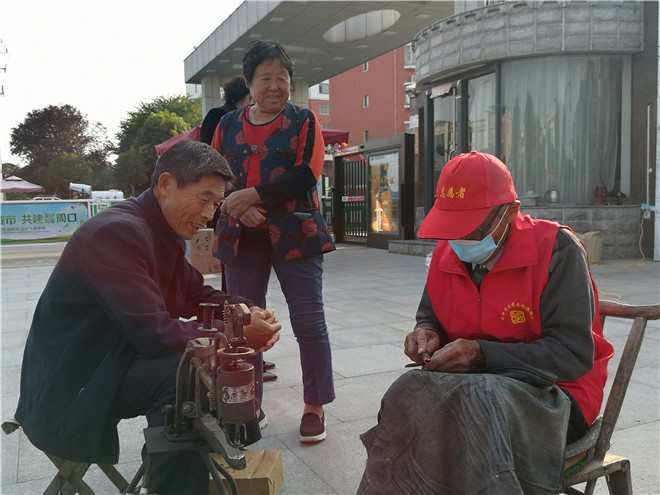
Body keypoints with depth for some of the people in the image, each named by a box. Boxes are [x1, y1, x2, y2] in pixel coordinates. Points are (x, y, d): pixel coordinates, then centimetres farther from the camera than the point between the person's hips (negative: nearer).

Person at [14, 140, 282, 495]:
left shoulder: (163, 232, 5)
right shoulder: (116, 232, -24)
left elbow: (196, 295, 10)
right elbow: (155, 334, -30)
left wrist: (247, 312, -9)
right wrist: (236, 332, -23)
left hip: (112, 364, 10)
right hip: (67, 394, -10)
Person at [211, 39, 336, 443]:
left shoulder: (303, 121, 3)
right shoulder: (228, 125, 13)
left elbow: (306, 175, -10)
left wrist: (251, 195, -15)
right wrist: (239, 208, -12)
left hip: (295, 235, -3)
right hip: (242, 239, 3)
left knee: (309, 323, 0)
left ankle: (315, 407, 15)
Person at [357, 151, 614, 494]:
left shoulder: (557, 250, -13)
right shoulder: (446, 254, 4)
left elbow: (573, 354, -17)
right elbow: (430, 317, 20)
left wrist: (481, 353, -24)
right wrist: (427, 335, -7)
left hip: (549, 394, -4)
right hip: (471, 383, 4)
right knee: (414, 393, -29)